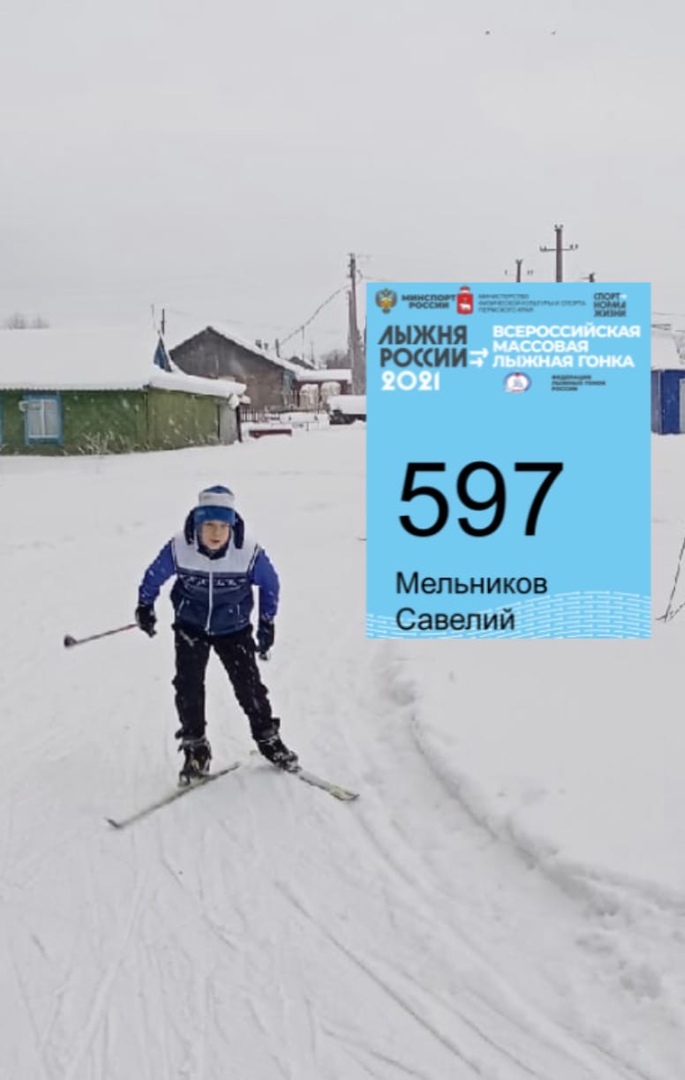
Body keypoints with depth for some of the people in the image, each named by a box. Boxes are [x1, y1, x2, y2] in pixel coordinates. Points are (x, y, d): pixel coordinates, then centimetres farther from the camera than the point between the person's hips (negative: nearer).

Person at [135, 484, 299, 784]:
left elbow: (270, 583, -5)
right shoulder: (178, 549, -25)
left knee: (248, 684, 1)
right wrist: (145, 606, 7)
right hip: (190, 626, 1)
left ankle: (268, 738, 22)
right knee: (188, 685, -5)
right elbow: (154, 575, -4)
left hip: (233, 628, 0)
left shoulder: (249, 553, -26)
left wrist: (267, 622, 1)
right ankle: (195, 747, 12)